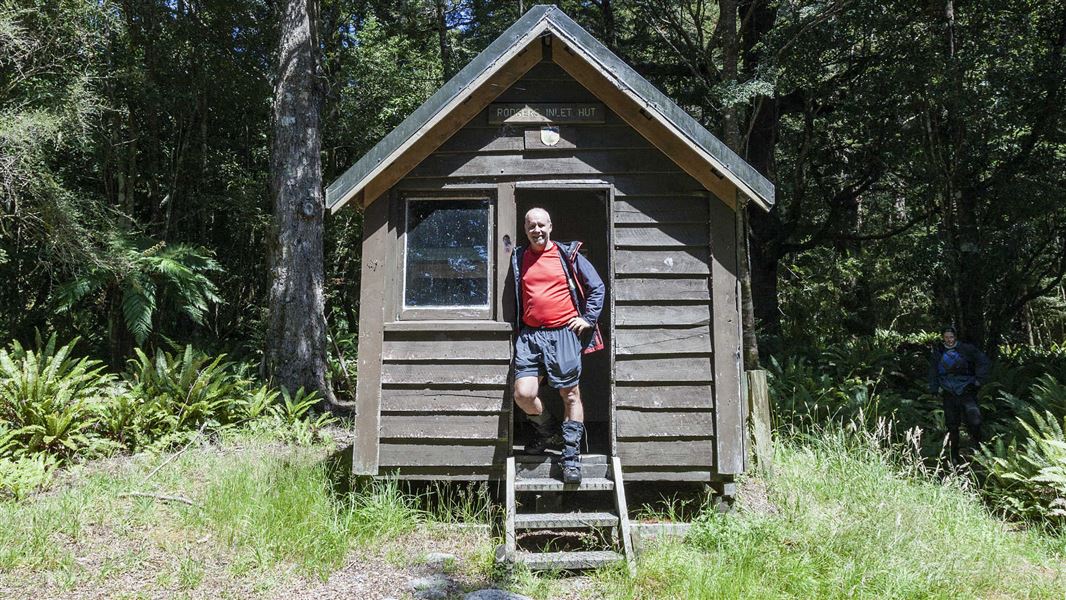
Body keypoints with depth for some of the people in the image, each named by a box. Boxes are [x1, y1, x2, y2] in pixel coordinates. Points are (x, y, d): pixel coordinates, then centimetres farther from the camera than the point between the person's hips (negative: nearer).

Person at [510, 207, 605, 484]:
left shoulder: (568, 254, 5)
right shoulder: (518, 259, 12)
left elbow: (597, 287, 8)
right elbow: (512, 296, 25)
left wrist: (588, 318, 0)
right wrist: (516, 326, 16)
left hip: (563, 334, -2)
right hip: (529, 336, 2)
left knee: (570, 394, 0)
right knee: (523, 393, -10)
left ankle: (571, 456, 9)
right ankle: (546, 431, 20)